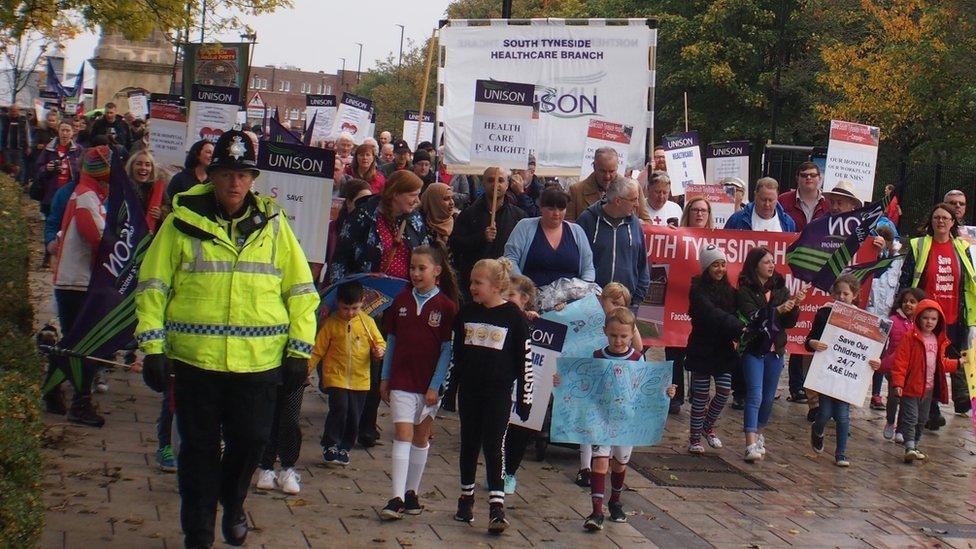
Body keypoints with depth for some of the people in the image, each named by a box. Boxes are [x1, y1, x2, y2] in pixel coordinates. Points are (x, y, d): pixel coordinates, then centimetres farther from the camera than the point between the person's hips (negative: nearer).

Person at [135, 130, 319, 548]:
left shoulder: (273, 224, 5)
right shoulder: (182, 220, 0)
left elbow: (301, 291, 8)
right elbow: (152, 286, 3)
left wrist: (299, 351, 2)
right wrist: (152, 348, -4)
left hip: (259, 361, 1)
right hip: (194, 358, -1)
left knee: (251, 440, 7)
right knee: (200, 448, 7)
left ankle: (232, 502, 38)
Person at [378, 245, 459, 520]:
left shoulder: (446, 306, -6)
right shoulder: (401, 300, 3)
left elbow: (447, 349, -6)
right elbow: (392, 341, 10)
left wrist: (435, 386, -10)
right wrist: (384, 378, 8)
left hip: (429, 384, -1)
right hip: (401, 380, 1)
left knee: (421, 437, 10)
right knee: (403, 434, -7)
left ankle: (412, 493, 23)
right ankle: (397, 498, -11)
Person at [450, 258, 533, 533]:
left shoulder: (513, 316, -7)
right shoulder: (466, 313, 5)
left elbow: (525, 359, -3)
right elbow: (454, 352, 12)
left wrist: (524, 397, -3)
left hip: (498, 392, -4)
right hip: (469, 389, 4)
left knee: (494, 446, -8)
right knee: (469, 444, 12)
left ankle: (497, 508, -7)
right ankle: (466, 498, 26)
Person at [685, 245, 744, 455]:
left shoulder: (729, 291, 8)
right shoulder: (698, 290, -10)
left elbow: (734, 316, 6)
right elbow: (712, 314, -23)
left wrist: (736, 337, -14)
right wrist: (739, 327, -31)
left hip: (723, 350, 5)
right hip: (702, 349, -5)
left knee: (724, 391, 1)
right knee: (701, 395, 0)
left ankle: (708, 426, 25)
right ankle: (694, 437, 12)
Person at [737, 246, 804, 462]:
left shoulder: (780, 288, 7)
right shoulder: (745, 291, -7)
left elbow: (790, 323, 6)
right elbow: (752, 318, -20)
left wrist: (795, 306, -12)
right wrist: (778, 309, -29)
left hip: (775, 350, 5)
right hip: (754, 349, -5)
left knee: (769, 396, 14)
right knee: (755, 395, -13)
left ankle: (758, 434, 31)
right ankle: (751, 444, -17)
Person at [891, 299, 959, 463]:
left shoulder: (939, 340, 10)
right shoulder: (910, 337, -12)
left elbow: (942, 363, 23)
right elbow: (900, 361, -15)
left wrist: (958, 363, 15)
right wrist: (898, 382, -20)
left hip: (929, 388, 7)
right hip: (911, 387, -7)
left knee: (921, 420, 16)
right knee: (910, 418, -10)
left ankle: (914, 446, 26)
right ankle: (909, 447, -13)